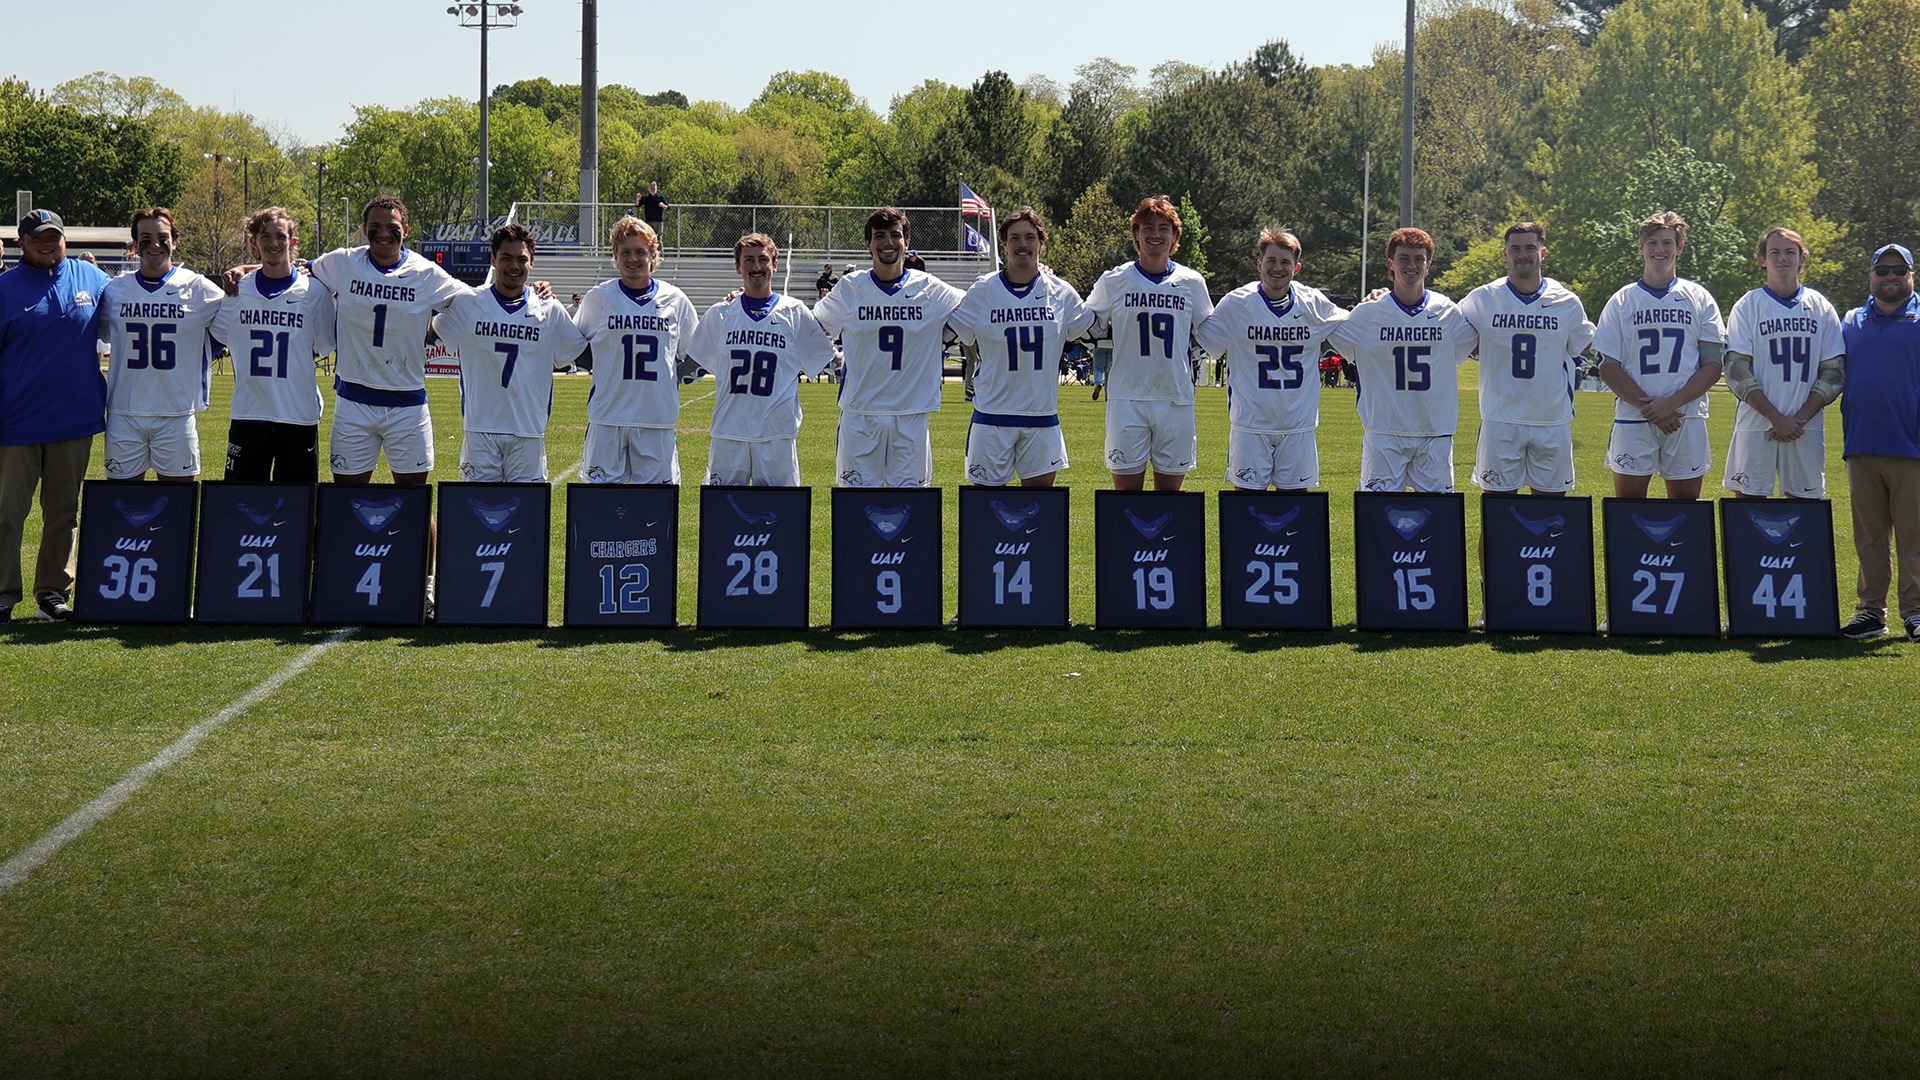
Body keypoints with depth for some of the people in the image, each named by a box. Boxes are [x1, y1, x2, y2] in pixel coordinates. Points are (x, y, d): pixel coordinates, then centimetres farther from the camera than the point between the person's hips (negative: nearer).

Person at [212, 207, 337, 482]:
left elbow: (327, 346, 5)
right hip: (248, 414, 2)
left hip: (299, 415, -2)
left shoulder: (314, 291, -2)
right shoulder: (238, 290, 4)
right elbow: (215, 334, 15)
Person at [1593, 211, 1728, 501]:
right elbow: (1608, 368, 3)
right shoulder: (1622, 301, 8)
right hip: (1633, 420, 0)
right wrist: (1648, 406, -10)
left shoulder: (1699, 299, 8)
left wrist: (1670, 403, -11)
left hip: (1686, 419, 0)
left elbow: (1713, 366, 2)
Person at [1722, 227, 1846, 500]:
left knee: (1804, 499, 1)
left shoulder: (1821, 308, 9)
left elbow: (1834, 373, 6)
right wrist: (1777, 418, -12)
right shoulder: (1747, 307, 3)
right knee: (1748, 499, -5)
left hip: (1807, 427, 2)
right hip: (1756, 424, -2)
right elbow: (1737, 372, -4)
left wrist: (1800, 419, -6)